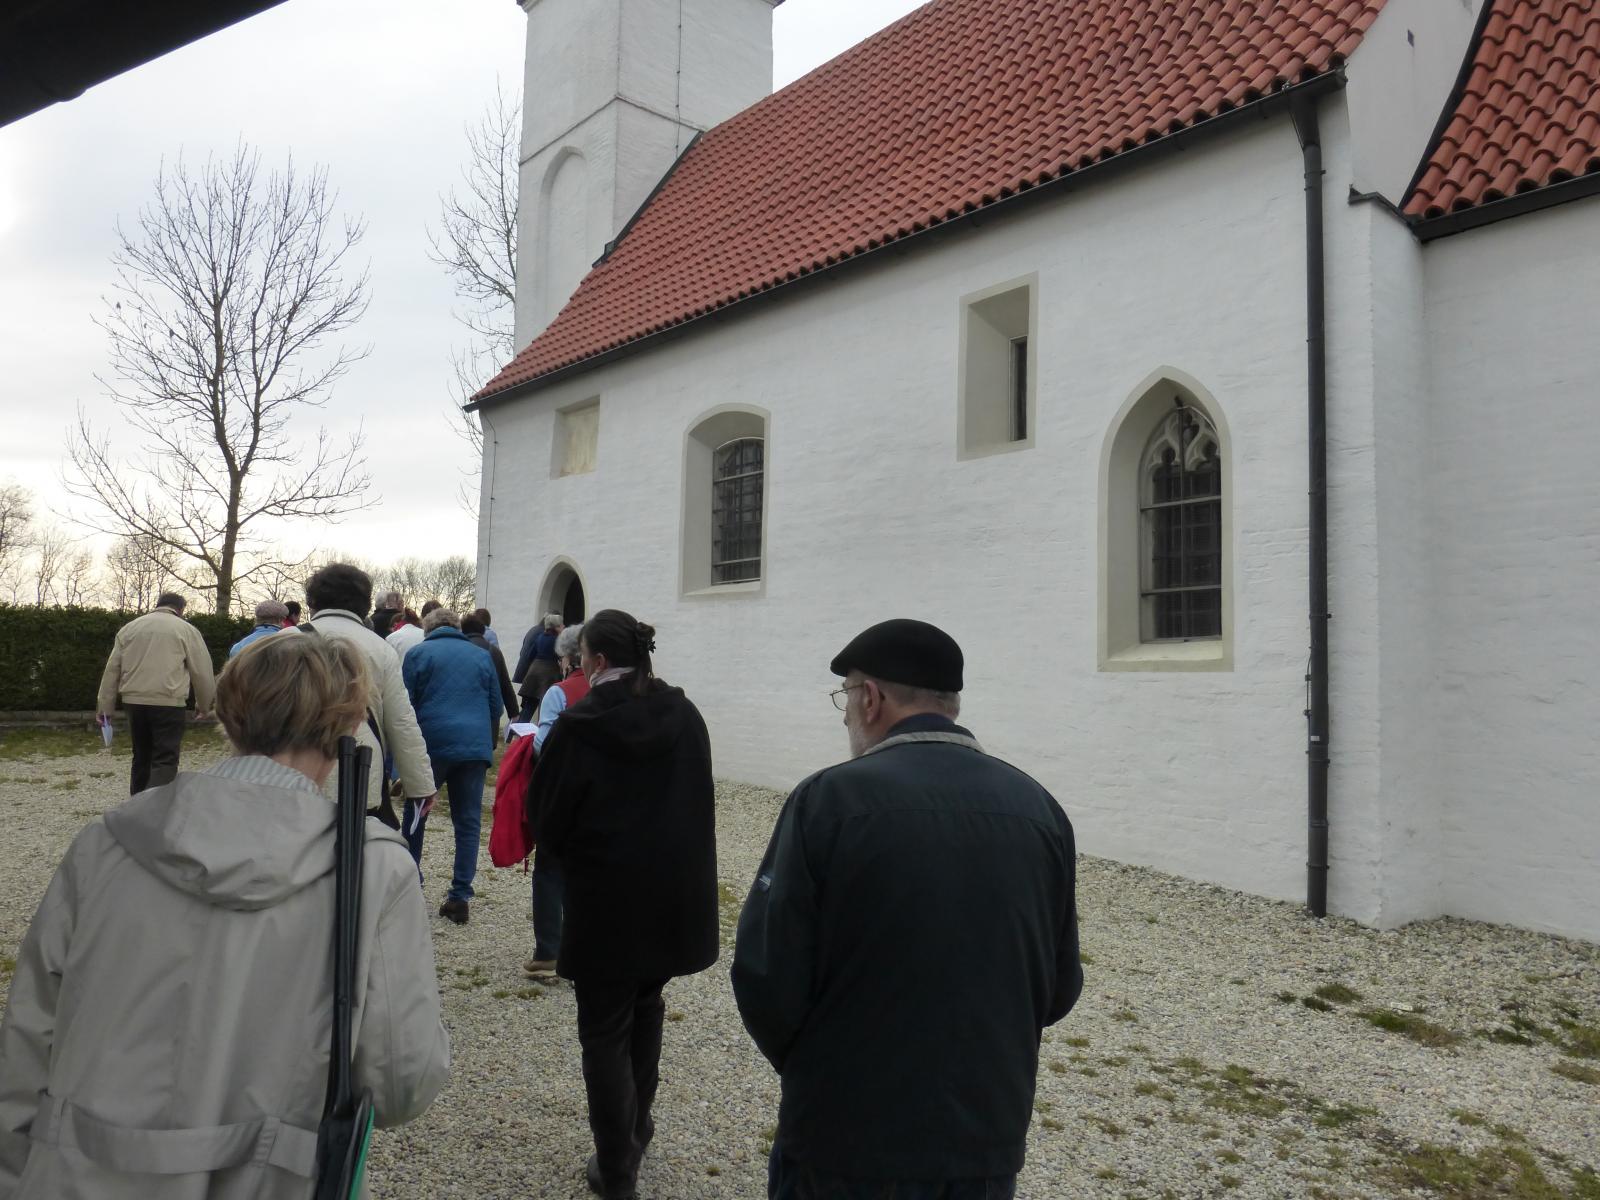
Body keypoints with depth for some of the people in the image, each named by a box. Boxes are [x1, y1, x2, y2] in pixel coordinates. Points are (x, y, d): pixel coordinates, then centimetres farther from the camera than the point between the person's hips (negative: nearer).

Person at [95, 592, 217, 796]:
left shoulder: (129, 628, 15)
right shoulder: (186, 630, 2)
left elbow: (112, 670, 12)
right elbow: (202, 673, 2)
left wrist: (105, 707, 13)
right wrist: (204, 706, 14)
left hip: (134, 701, 5)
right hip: (168, 703, -5)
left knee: (141, 758, 18)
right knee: (165, 762, -5)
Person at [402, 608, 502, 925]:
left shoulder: (418, 654, 4)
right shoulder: (481, 656, 13)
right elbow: (496, 706, 16)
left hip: (432, 744, -2)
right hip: (475, 747, 2)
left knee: (415, 816, 14)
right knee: (468, 822, 6)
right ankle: (460, 896, 3)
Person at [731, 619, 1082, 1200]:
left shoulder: (830, 798, -17)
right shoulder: (1039, 808, -3)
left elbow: (767, 979, -15)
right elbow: (1059, 991, 4)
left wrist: (807, 1066, 5)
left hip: (846, 1141, -3)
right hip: (989, 1142, 4)